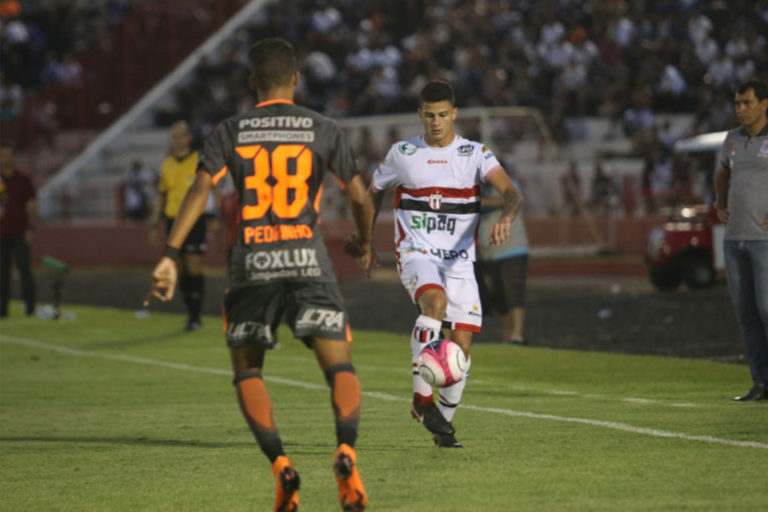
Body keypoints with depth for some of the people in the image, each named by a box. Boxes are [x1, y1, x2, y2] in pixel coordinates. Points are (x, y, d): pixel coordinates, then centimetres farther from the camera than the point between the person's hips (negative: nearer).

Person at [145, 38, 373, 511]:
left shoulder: (230, 133, 7)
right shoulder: (323, 130, 7)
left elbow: (199, 191, -7)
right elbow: (360, 196, 9)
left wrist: (171, 256, -11)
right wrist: (366, 244, 29)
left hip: (252, 262, 1)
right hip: (308, 259, -1)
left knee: (247, 371, 14)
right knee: (340, 366, -1)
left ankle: (280, 464, -5)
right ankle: (346, 451, -29)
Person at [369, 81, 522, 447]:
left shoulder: (475, 154, 2)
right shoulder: (402, 154, 5)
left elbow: (510, 191, -13)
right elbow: (374, 191, 22)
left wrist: (505, 217, -35)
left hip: (459, 261, 2)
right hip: (416, 254, -2)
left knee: (461, 345, -4)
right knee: (435, 300, -34)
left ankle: (443, 423, 17)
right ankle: (422, 399, -28)